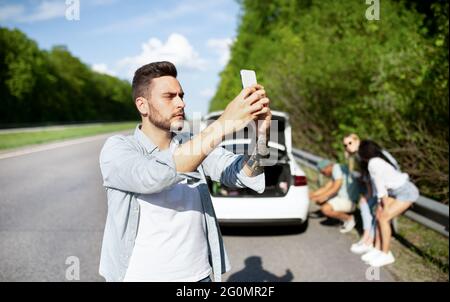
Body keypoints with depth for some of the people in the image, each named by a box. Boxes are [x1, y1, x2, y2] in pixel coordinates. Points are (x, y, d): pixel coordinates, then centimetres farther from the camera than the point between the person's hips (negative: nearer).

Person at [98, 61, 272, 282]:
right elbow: (153, 176, -32)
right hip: (143, 275, -3)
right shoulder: (117, 148, -12)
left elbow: (240, 174, -14)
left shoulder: (194, 144, 0)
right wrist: (223, 125, -35)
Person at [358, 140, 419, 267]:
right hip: (395, 191, 9)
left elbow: (380, 187, -17)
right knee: (379, 216, 3)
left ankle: (386, 255, -2)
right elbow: (379, 187, 6)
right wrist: (380, 205, 5)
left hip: (406, 192, -9)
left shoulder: (373, 164, -22)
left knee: (384, 218, -13)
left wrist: (386, 206, -9)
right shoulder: (376, 161, 5)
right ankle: (378, 250, 12)